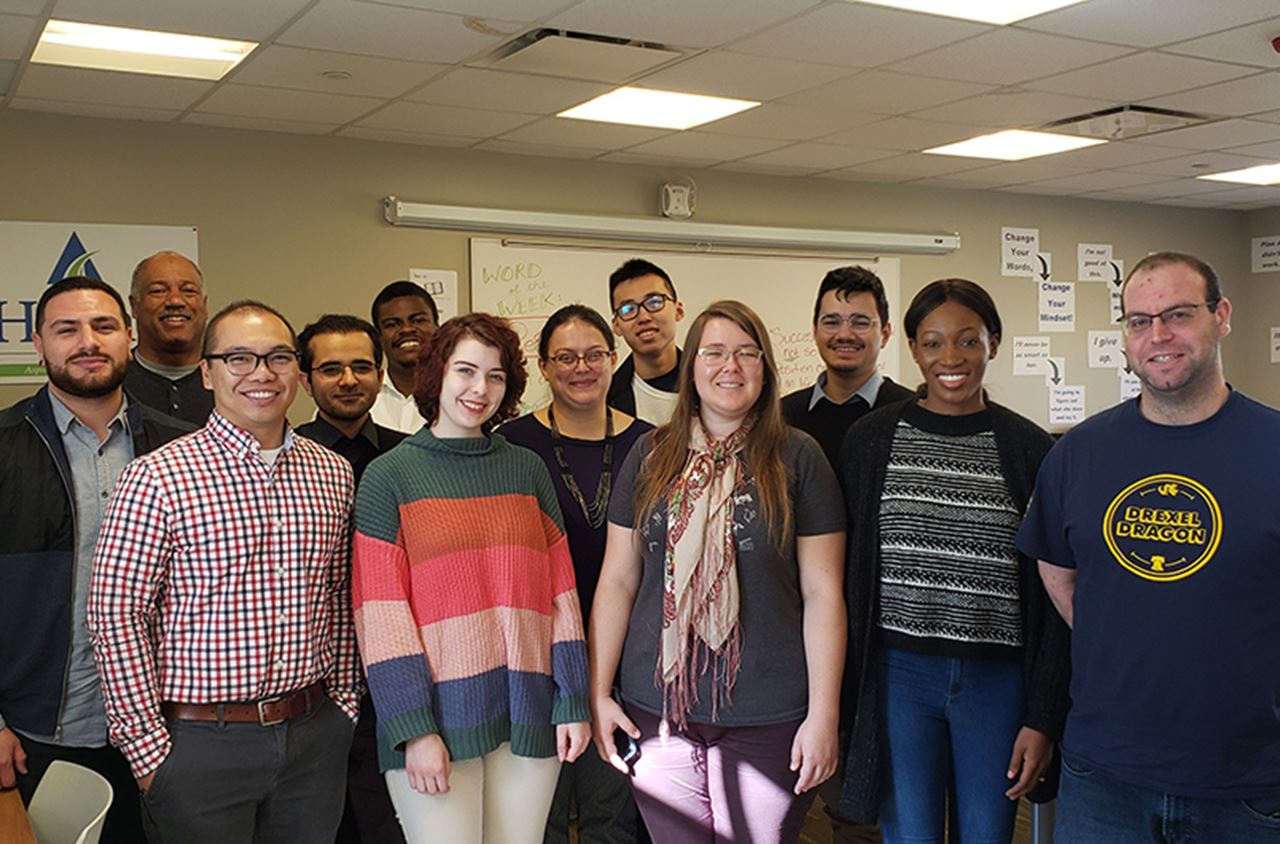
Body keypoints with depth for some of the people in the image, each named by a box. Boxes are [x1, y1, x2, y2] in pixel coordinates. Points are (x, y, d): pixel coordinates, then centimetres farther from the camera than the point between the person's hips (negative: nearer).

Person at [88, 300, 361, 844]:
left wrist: (344, 702, 8)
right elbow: (115, 615, -10)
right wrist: (148, 749, -9)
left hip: (317, 733, 5)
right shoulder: (157, 477, -10)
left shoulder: (333, 473, 6)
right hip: (200, 741, -4)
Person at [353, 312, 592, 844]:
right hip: (439, 715, -3)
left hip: (528, 716, 3)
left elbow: (560, 594, 9)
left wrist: (572, 700, 3)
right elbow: (380, 614, -6)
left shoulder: (527, 470, 9)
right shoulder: (389, 475, -1)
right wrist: (414, 729, -12)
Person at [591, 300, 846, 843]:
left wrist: (824, 716, -7)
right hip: (658, 709, 2)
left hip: (768, 716, -2)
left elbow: (823, 594, -3)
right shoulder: (650, 457, 6)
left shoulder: (797, 458, -2)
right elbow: (617, 581, 8)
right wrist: (598, 694, 4)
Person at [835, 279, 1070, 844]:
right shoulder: (871, 439, 1)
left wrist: (1044, 717, 0)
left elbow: (1051, 595, 2)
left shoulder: (1029, 449, 0)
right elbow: (848, 572, 5)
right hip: (898, 672, 0)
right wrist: (845, 695, 3)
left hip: (997, 679, 1)